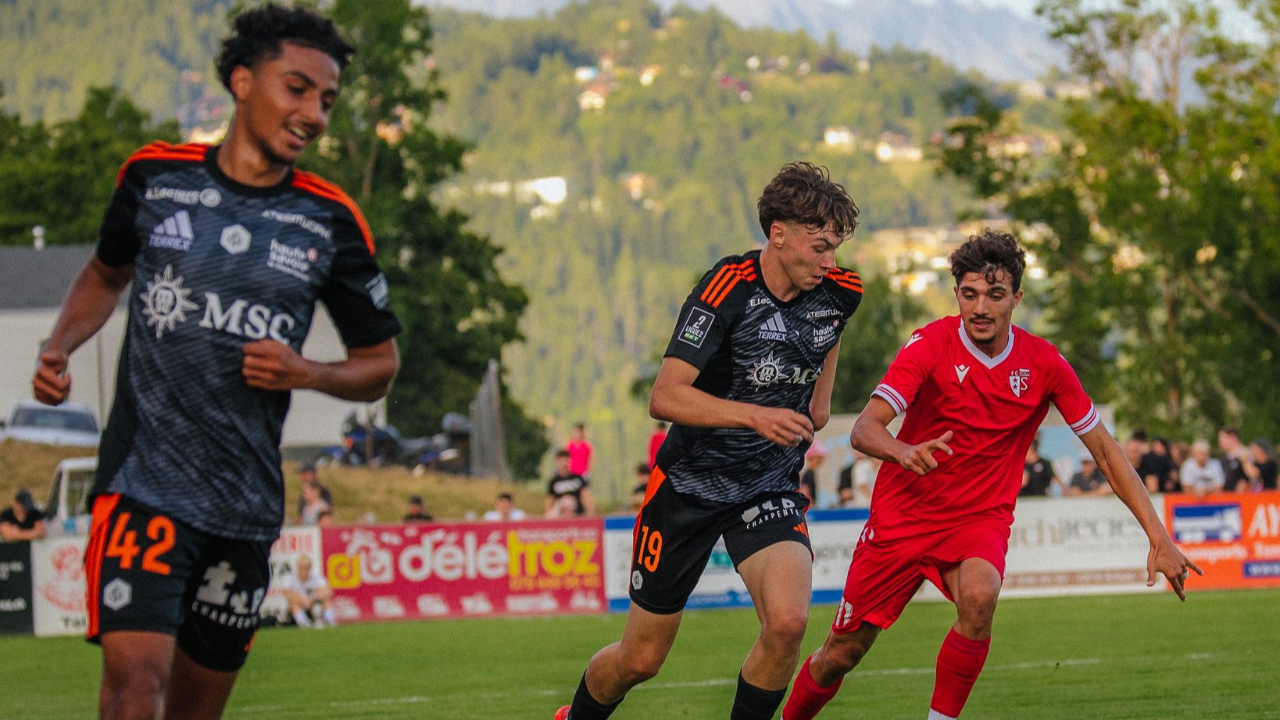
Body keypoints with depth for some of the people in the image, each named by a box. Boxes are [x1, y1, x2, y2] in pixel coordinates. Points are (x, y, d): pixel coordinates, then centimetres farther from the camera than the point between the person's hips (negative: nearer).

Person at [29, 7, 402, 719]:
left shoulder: (331, 223, 3)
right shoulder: (154, 175, 2)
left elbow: (380, 361, 13)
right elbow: (108, 272, 23)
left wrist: (306, 373, -7)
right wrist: (59, 348, 5)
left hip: (246, 502, 2)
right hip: (143, 482, -2)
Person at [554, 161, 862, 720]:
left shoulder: (840, 292, -5)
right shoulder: (727, 289, -22)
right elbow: (664, 397, -29)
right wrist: (754, 414, -39)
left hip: (770, 486, 3)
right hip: (689, 483, -3)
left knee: (788, 621, -26)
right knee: (641, 658, 7)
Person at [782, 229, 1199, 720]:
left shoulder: (1043, 363, -7)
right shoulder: (931, 345, -14)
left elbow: (1104, 450, 0)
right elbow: (864, 430, -24)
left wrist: (1158, 536, -7)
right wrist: (904, 451, -48)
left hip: (982, 518, 1)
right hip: (902, 514, -1)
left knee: (978, 596, -34)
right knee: (842, 653, 3)